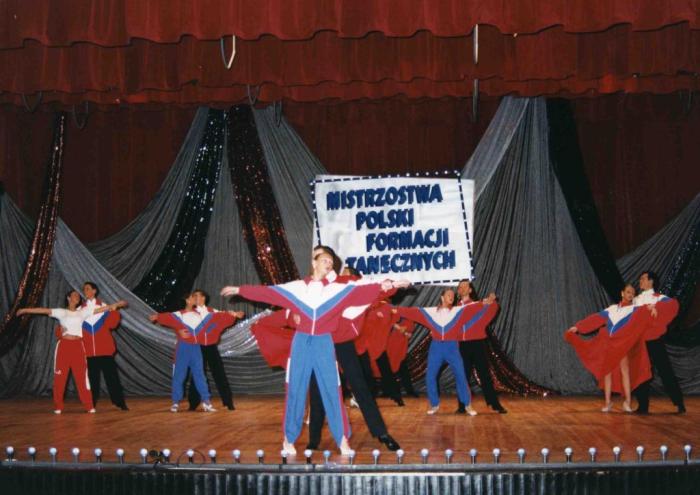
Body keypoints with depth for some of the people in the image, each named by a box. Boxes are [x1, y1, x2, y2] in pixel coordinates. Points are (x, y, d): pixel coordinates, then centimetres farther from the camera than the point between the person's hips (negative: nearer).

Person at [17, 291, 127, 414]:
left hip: (78, 346, 1)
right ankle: (58, 406, 9)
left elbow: (100, 309, 7)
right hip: (64, 345, -1)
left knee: (82, 375, -1)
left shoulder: (83, 312, 12)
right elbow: (43, 310, 3)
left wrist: (115, 305, 1)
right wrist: (25, 310, 1)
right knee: (60, 376, 1)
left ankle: (89, 406, 1)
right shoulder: (61, 312, 7)